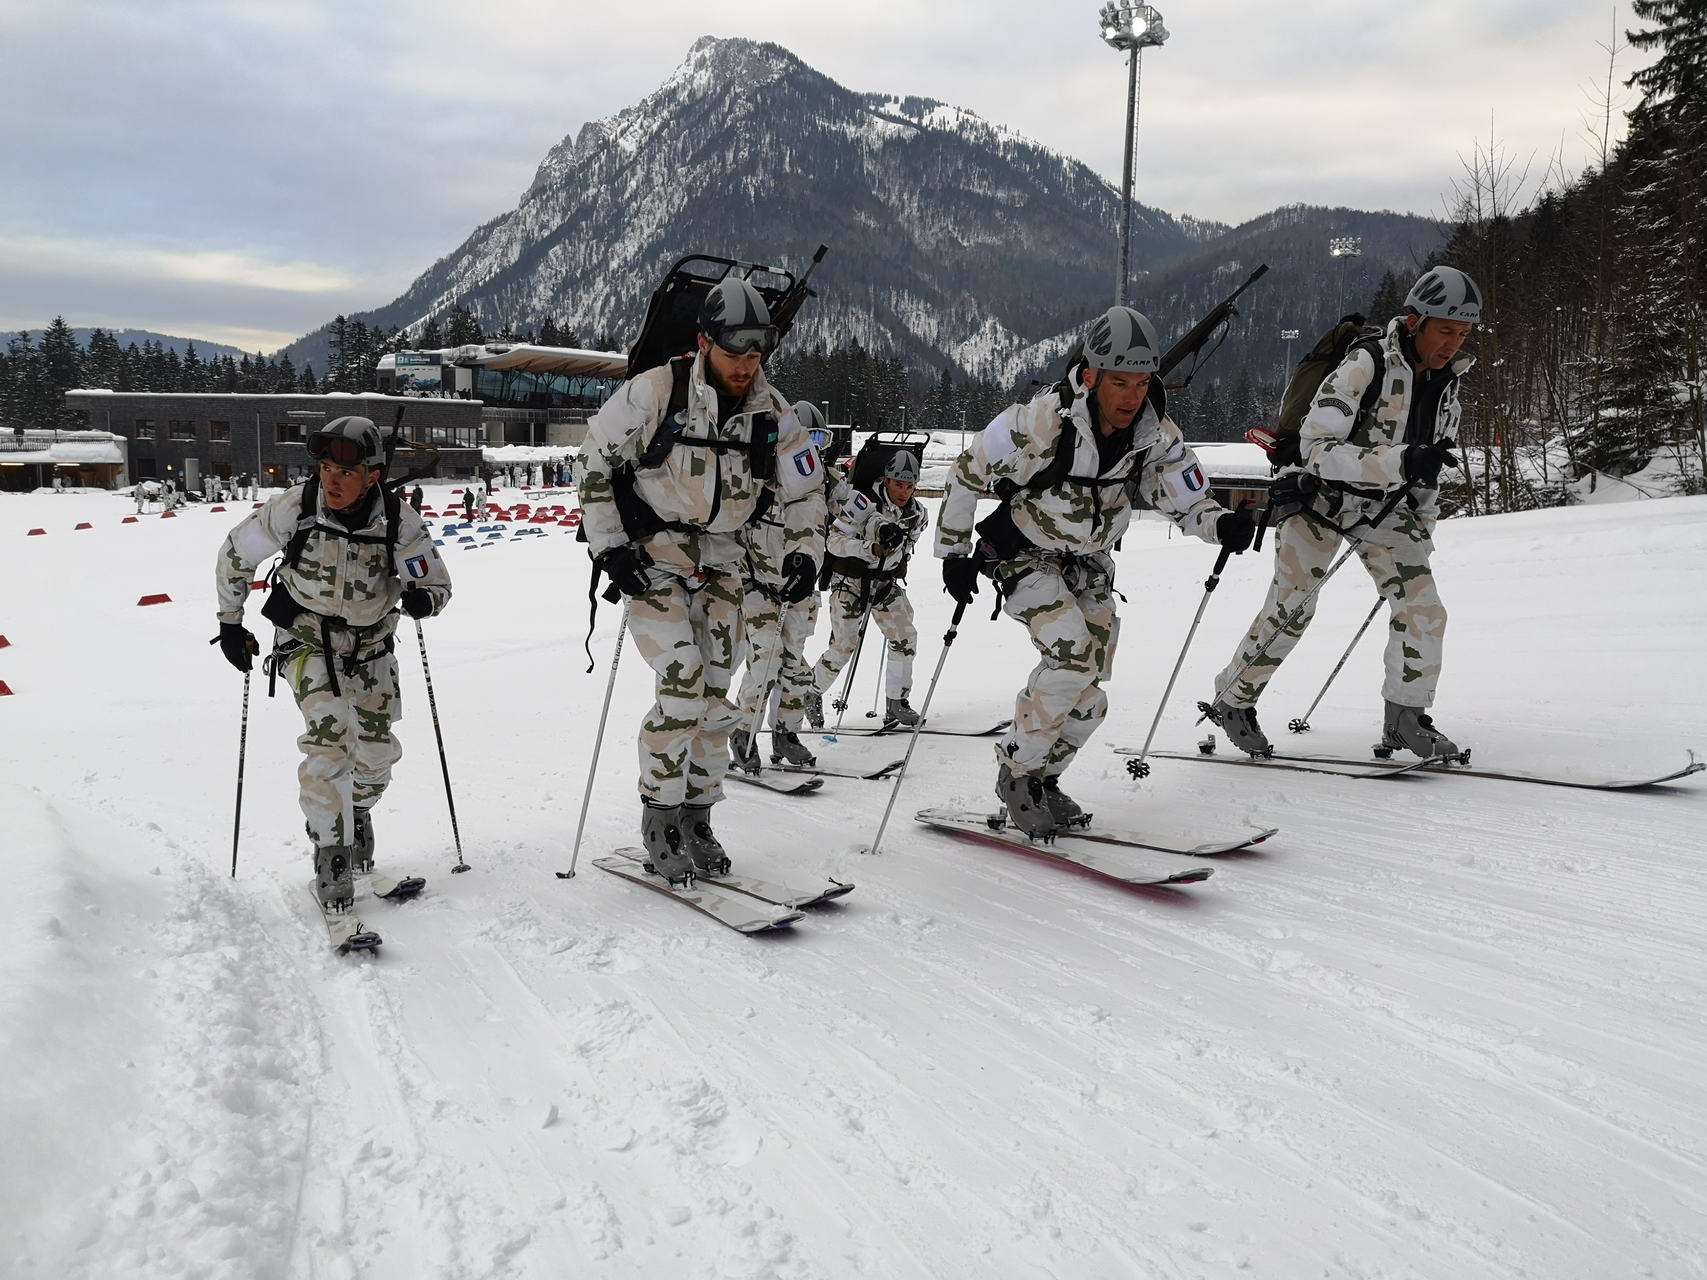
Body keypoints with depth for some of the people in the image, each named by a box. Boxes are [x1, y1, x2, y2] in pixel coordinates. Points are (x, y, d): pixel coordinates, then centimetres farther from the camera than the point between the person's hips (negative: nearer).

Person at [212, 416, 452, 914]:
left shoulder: (399, 521, -20)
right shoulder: (294, 508, -21)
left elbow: (437, 582, -11)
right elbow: (235, 554, -4)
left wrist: (422, 598, -35)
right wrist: (230, 623, 2)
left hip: (369, 645, 2)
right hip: (308, 642, -2)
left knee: (377, 751, 7)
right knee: (331, 733, -22)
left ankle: (357, 811, 41)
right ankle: (330, 852, -9)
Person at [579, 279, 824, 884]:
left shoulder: (773, 413, -2)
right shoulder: (654, 393, -14)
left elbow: (803, 492, 10)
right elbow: (596, 459, -4)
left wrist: (801, 551, -5)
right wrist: (607, 544, -9)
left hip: (718, 562, 5)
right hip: (652, 556, -4)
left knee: (715, 695, 5)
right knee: (683, 685, -17)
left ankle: (695, 817, 19)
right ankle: (659, 817, -1)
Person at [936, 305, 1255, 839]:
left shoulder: (1157, 436, -15)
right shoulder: (1039, 423, -28)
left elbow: (1188, 502, -6)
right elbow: (967, 473, -15)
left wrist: (1222, 523, -30)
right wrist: (954, 553, -11)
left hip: (1089, 564, 5)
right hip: (1025, 555, -5)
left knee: (1086, 698, 3)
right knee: (1073, 655, -26)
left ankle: (1042, 779, 28)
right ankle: (1017, 770, -7)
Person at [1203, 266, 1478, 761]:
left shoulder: (1446, 378, -2)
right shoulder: (1363, 366, -26)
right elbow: (1318, 448, -34)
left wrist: (1423, 520, 15)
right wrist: (1401, 461, -44)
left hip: (1385, 507, 6)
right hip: (1320, 496, -6)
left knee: (1424, 610, -5)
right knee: (1290, 609, -8)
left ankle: (1406, 718, 9)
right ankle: (1231, 701, 11)